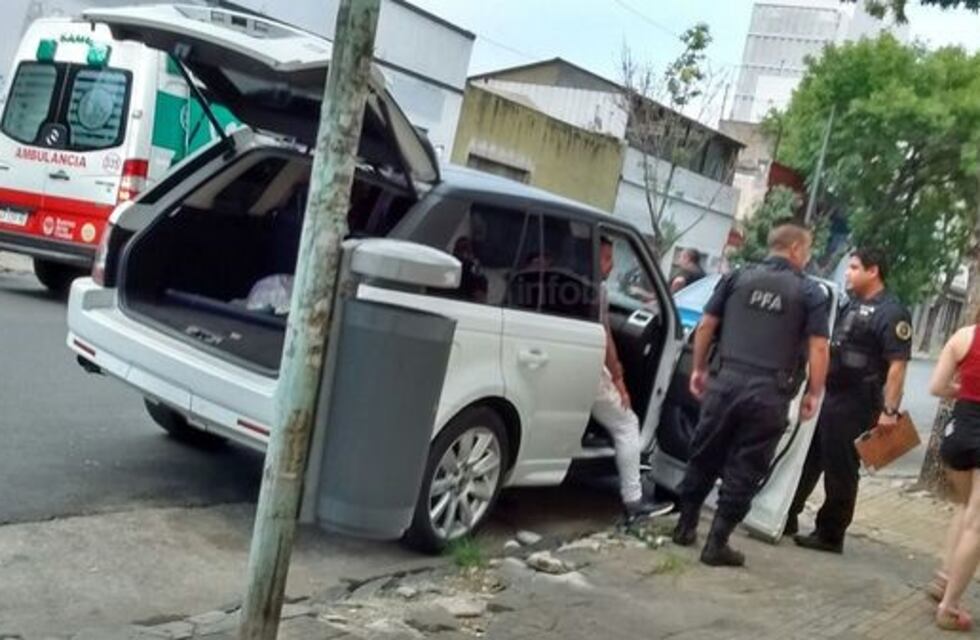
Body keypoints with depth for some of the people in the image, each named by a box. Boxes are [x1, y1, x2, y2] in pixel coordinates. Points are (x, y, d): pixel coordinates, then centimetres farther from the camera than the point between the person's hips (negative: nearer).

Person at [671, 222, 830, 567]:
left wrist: (699, 368, 17)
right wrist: (814, 393, 4)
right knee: (743, 470, 5)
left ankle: (685, 526, 25)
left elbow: (706, 325, 8)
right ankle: (717, 543, 7)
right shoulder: (811, 292, 1)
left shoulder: (737, 277, 9)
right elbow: (819, 348, -5)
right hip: (769, 394, -3)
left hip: (726, 382, 3)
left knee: (705, 458, 16)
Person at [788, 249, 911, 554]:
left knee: (841, 471, 1)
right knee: (806, 461, 14)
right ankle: (785, 518, 24)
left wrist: (889, 410, -23)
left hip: (855, 405, -8)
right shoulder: (851, 304, 15)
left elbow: (897, 365, -18)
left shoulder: (891, 313, -12)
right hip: (827, 396, 8)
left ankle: (830, 535, 12)